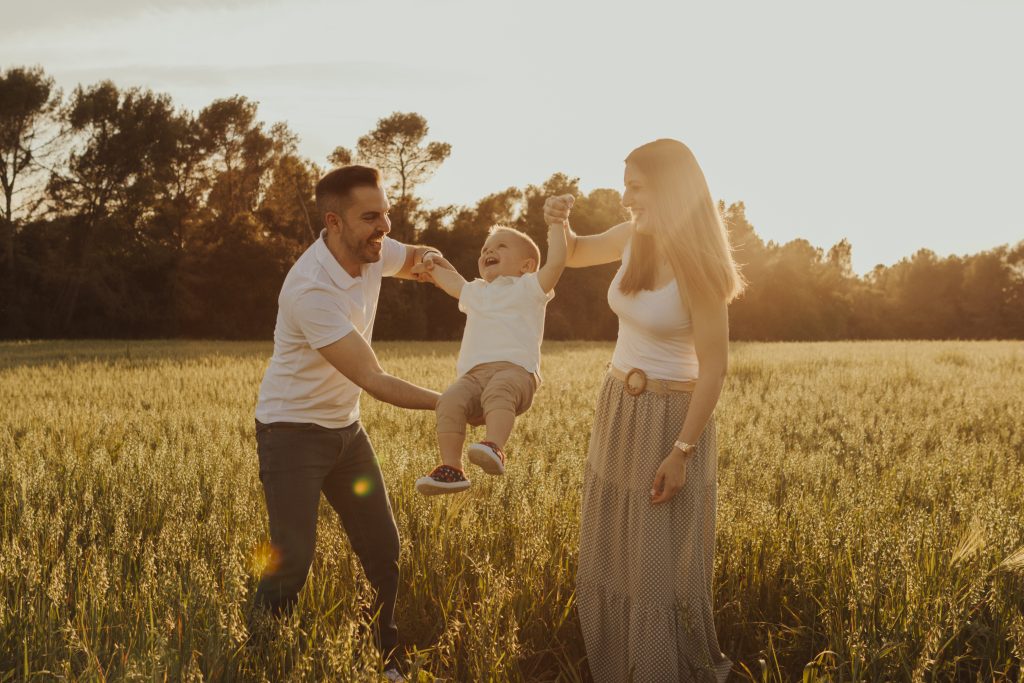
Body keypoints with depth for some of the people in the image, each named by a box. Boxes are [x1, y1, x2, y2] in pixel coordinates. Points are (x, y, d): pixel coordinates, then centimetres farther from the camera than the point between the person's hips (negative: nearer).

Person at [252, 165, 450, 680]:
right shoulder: (311, 289, -31)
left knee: (384, 551, 9)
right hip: (292, 431, -7)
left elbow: (415, 261, 19)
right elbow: (373, 381, -30)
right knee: (293, 561, -12)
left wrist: (430, 259, -4)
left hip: (345, 428, 8)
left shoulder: (372, 251, -8)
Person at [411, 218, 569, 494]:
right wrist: (432, 267, 45)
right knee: (450, 401, -26)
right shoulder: (476, 292, 38)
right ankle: (451, 469, -31)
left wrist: (556, 225, 7)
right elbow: (454, 282, 58)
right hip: (473, 375, 5)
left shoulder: (529, 287, 19)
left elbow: (556, 262, 4)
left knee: (499, 389, -40)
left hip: (515, 370, -5)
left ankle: (495, 448, -56)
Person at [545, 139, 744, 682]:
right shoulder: (635, 237, 0)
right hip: (618, 412, 8)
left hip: (672, 420, -8)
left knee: (664, 571, -1)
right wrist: (558, 222, -5)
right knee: (609, 561, 14)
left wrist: (681, 453, -21)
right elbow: (573, 256, 18)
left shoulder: (697, 265, -22)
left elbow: (714, 367, -20)